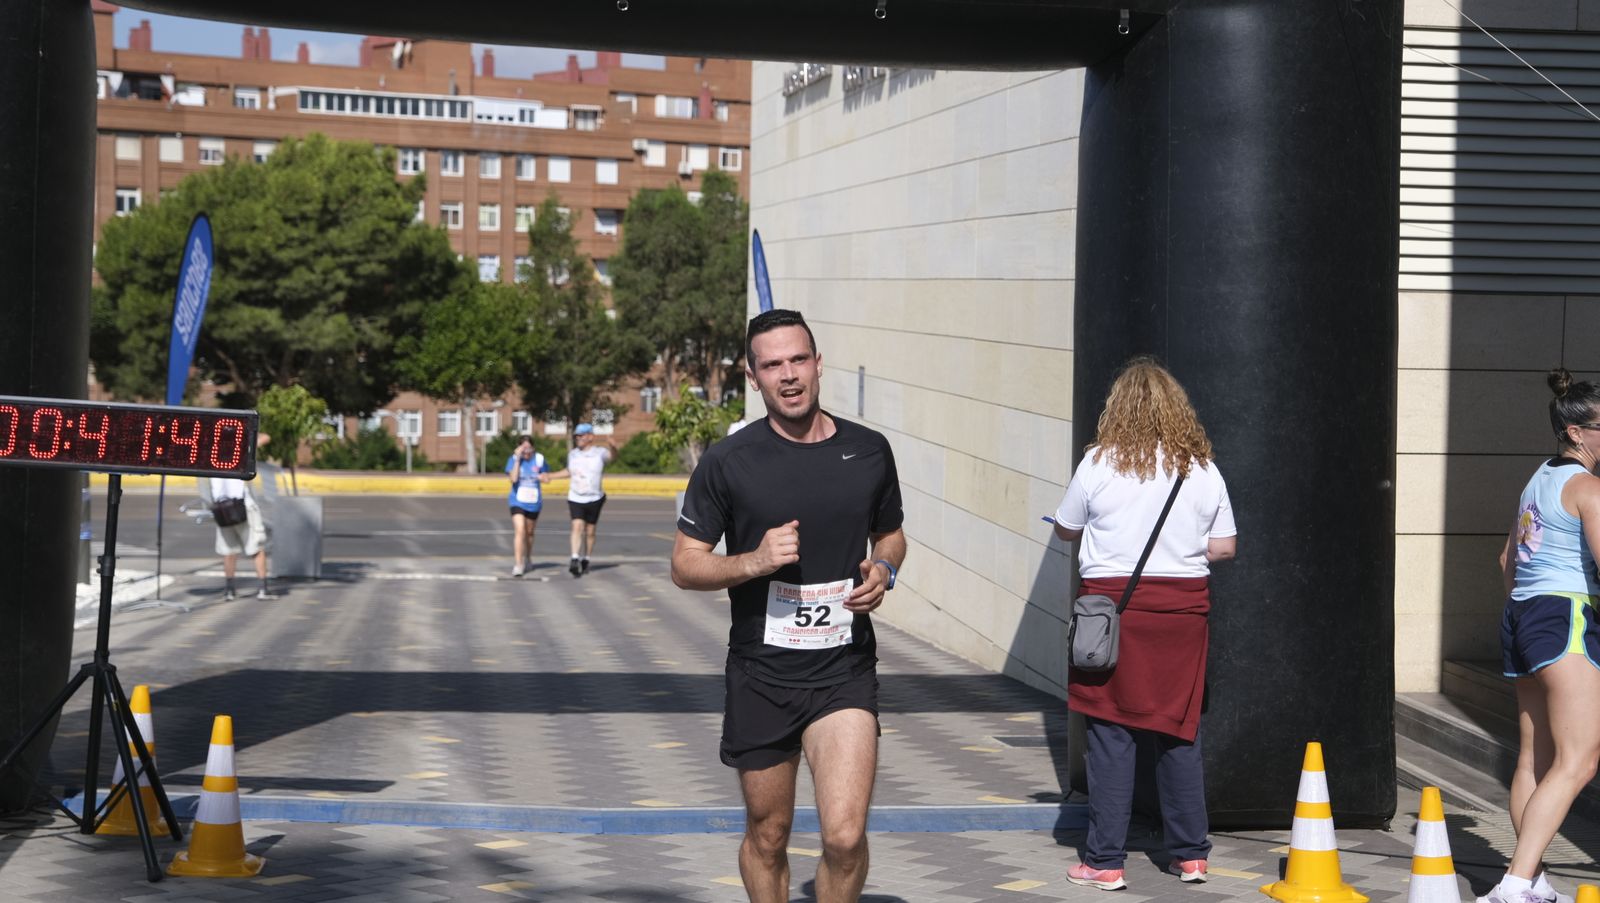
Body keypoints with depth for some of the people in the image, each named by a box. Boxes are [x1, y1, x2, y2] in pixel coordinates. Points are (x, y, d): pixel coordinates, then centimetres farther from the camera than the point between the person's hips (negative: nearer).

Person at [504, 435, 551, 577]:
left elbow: (546, 479, 2)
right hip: (518, 501, -3)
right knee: (519, 531, -18)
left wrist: (535, 476, -11)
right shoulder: (513, 460, -9)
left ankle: (527, 559, 40)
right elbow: (513, 478, -22)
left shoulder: (539, 459, -3)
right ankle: (518, 565, -20)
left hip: (534, 502, 3)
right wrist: (518, 458, -23)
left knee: (529, 533, 18)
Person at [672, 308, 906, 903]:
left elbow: (890, 534, 21)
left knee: (845, 837, -15)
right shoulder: (727, 462, -4)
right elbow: (685, 566, 0)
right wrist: (754, 561, -18)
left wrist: (883, 571, -2)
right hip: (761, 676, 0)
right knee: (767, 838, 12)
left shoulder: (868, 451, 4)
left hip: (845, 674, 0)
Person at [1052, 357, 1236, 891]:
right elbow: (1224, 547, 5)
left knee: (1110, 734, 1)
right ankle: (1190, 854, 16)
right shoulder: (1202, 467, 3)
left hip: (1112, 601, -3)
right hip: (1183, 606, 3)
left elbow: (1066, 530, 7)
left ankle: (1105, 862, 2)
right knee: (1179, 732, 11)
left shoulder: (1099, 463, -5)